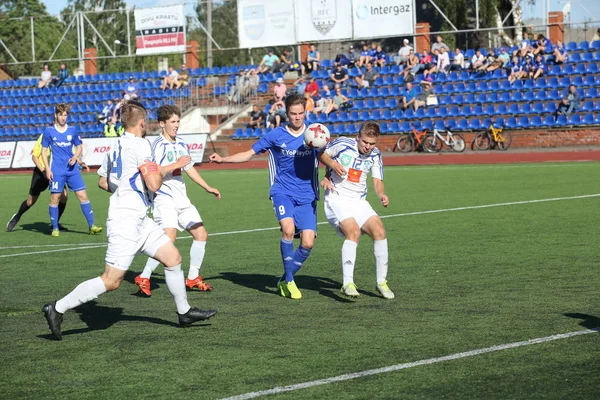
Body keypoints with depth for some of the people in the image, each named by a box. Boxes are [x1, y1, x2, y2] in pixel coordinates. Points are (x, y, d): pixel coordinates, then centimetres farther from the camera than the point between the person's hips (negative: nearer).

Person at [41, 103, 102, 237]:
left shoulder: (72, 130, 6)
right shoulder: (49, 131, 0)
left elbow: (79, 147, 16)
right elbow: (44, 151, 4)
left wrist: (75, 157, -6)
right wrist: (47, 169, -5)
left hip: (72, 169, 2)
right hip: (57, 171, -2)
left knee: (83, 196, -3)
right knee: (55, 198, -1)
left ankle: (91, 226, -1)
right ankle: (55, 228, 11)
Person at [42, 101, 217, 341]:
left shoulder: (118, 145, 12)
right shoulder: (140, 145, -15)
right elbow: (154, 184, -19)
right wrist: (161, 172, 3)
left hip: (138, 220, 10)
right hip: (126, 220, -10)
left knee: (173, 257, 12)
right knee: (111, 281, -9)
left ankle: (184, 312, 23)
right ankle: (58, 308, -5)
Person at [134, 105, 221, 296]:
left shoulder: (181, 144, 14)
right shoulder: (158, 145, -11)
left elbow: (189, 168, 26)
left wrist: (208, 188, 27)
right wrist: (177, 164, -22)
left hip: (182, 199, 8)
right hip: (164, 199, -8)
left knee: (201, 234, 5)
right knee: (168, 238, -22)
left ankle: (193, 277, 17)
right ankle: (143, 278, -13)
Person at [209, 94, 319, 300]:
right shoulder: (276, 135, 0)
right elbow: (249, 154, 9)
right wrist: (223, 159, -4)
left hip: (307, 196, 2)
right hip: (283, 191, -2)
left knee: (308, 243, -10)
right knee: (288, 229, -28)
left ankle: (285, 280, 14)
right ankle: (289, 281, -13)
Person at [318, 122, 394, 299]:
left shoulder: (375, 155, 4)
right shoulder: (342, 144, -9)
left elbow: (377, 180, 6)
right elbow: (321, 154, 5)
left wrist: (382, 194, -16)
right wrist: (332, 164, -15)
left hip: (359, 202, 5)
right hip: (337, 199, -5)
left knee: (379, 231, -13)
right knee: (353, 231, -28)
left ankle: (381, 281, 0)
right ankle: (348, 283, -30)